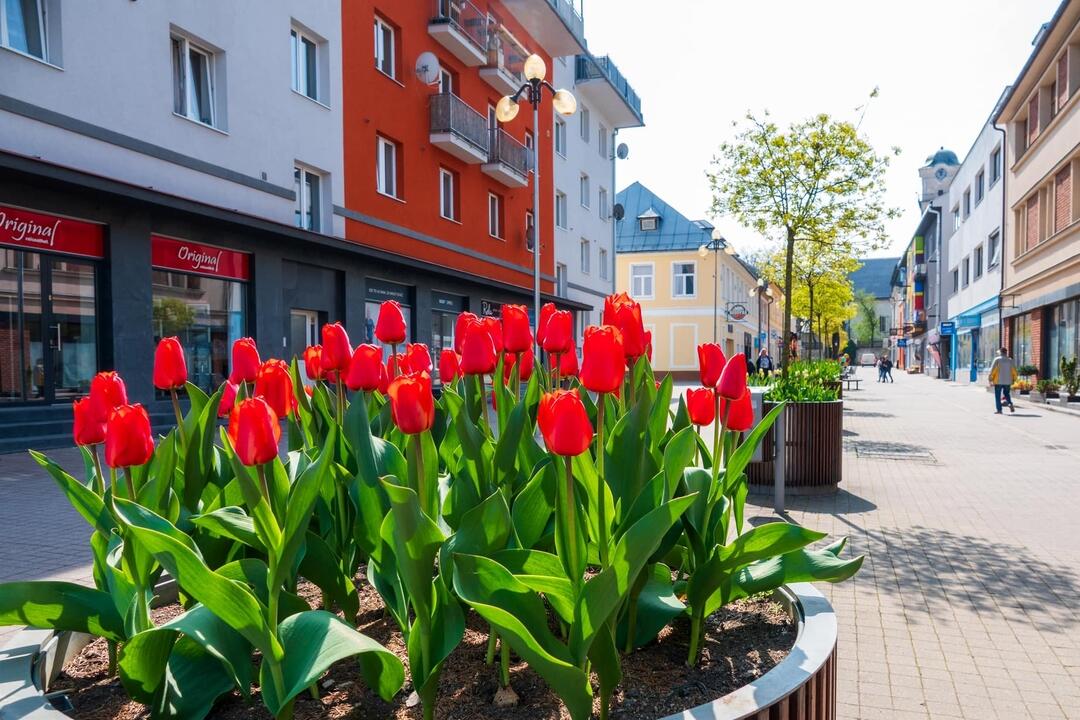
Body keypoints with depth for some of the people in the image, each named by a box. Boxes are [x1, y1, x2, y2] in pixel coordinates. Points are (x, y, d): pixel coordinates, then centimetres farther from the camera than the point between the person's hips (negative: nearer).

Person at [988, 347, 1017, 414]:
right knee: (1007, 393, 21)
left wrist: (990, 379, -3)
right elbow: (1014, 371, 6)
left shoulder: (997, 360, -6)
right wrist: (1013, 379, 15)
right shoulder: (1010, 360, 5)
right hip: (1008, 381, 4)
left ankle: (999, 410, 1)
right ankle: (1010, 404, -3)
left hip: (998, 381, -4)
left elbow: (992, 370, -9)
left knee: (998, 395, 3)